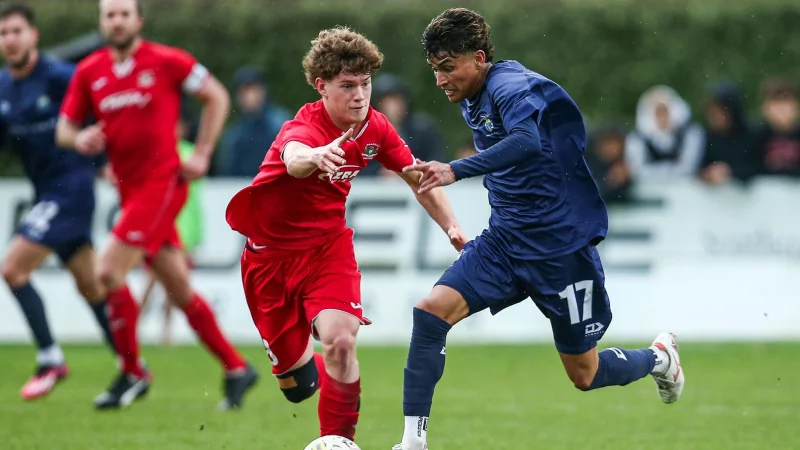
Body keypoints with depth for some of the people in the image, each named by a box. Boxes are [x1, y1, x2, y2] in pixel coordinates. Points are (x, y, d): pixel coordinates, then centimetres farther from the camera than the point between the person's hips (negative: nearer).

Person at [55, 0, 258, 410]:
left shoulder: (166, 61, -8)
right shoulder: (89, 72, 6)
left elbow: (216, 96, 1)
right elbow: (64, 129, 11)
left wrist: (201, 154, -4)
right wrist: (79, 139, -13)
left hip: (162, 183, -6)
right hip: (129, 188, 6)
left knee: (109, 271, -15)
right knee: (180, 291, 10)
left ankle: (132, 373, -1)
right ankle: (236, 369, 21)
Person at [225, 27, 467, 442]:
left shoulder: (375, 128, -9)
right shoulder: (304, 127, -28)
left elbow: (419, 178, 8)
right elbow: (294, 159, -54)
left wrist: (451, 226, -3)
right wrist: (315, 157, -77)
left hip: (328, 246, 3)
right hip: (272, 253, -3)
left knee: (340, 341, -24)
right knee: (296, 382, 4)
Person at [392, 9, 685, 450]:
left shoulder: (511, 87, -21)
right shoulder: (472, 100, 6)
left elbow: (526, 142, -43)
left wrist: (456, 170, -52)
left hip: (560, 245, -7)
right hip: (504, 240, 7)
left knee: (585, 376, 5)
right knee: (431, 310, -17)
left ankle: (659, 356, 37)